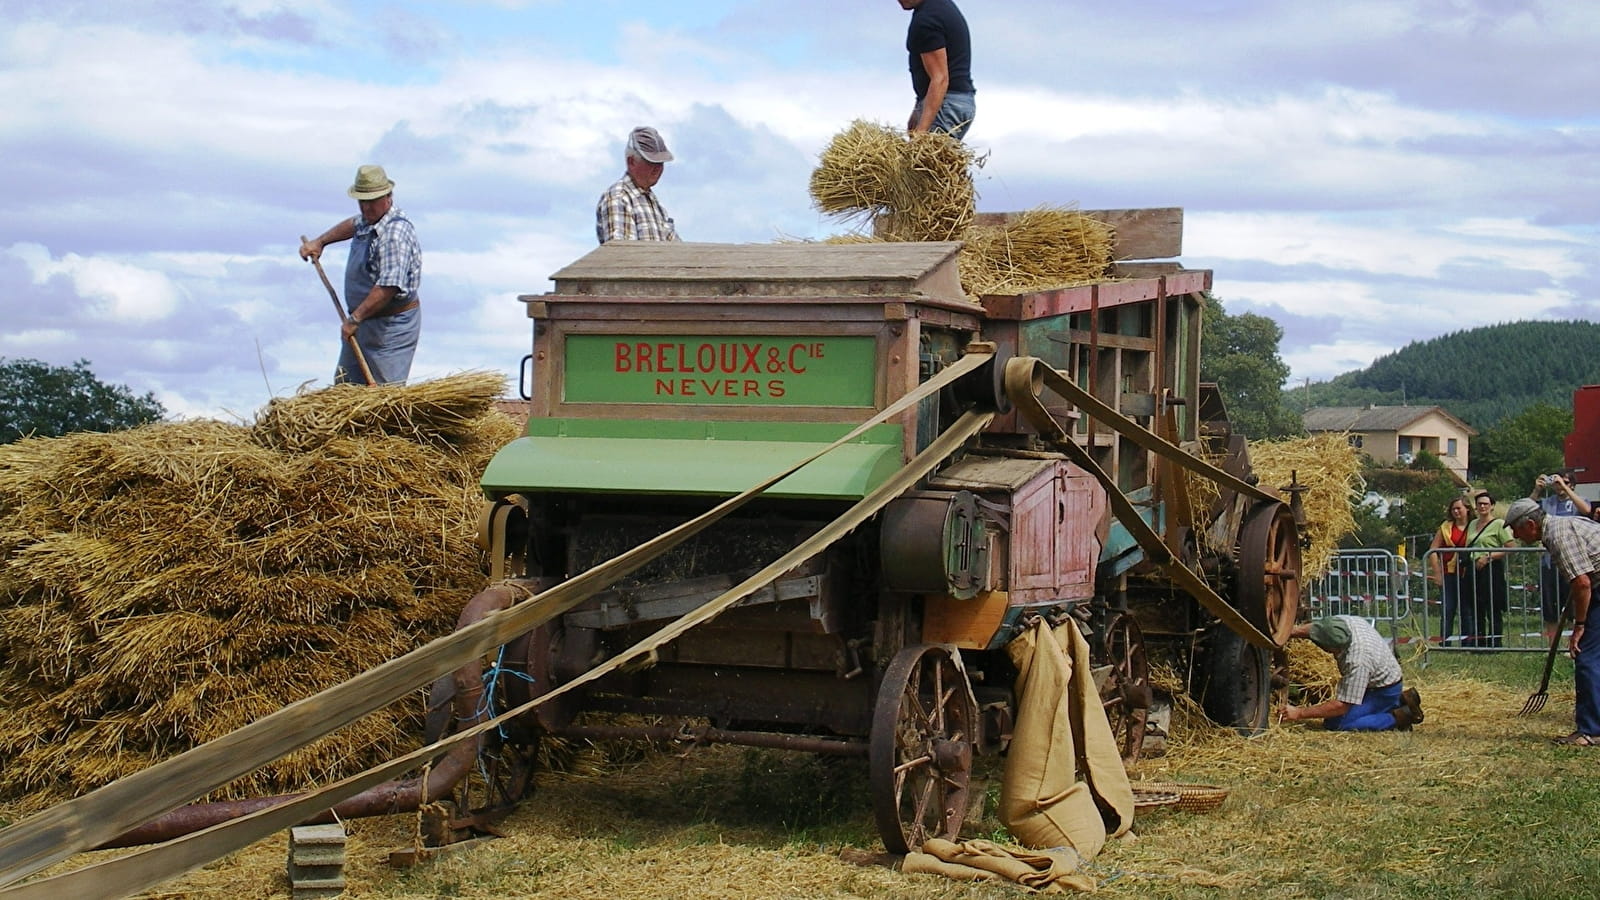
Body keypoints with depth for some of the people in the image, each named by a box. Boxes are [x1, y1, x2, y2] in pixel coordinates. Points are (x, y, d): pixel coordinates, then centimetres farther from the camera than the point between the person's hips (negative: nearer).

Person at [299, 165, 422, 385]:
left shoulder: (396, 232, -24)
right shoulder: (369, 220, 7)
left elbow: (388, 287, -31)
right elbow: (353, 225, 35)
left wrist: (355, 318, -26)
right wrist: (320, 241, 29)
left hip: (392, 325, -10)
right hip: (365, 322, 10)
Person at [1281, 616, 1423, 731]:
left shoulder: (1357, 662, -39)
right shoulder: (1342, 622, -19)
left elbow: (1341, 706, -32)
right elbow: (1312, 628, 4)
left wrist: (1300, 713, -27)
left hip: (1384, 690, -9)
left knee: (1336, 724, -21)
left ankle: (1399, 717, -8)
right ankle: (1400, 701, 15)